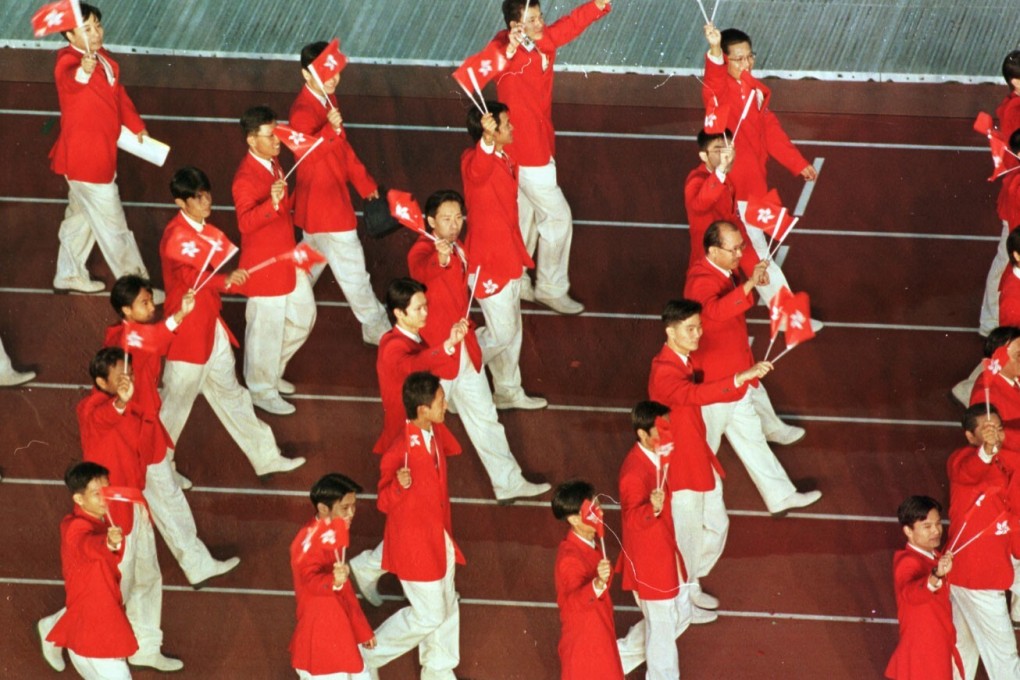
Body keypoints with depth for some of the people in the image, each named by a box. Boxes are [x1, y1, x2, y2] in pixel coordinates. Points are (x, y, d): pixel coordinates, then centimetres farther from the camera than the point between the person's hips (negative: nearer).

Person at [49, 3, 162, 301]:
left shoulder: (105, 60, 5)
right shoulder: (69, 61, -24)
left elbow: (119, 95, 20)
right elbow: (66, 80, -49)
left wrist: (136, 127, 15)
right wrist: (82, 72, -70)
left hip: (100, 153, 10)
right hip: (84, 158, -10)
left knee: (81, 216, 24)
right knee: (112, 224, -1)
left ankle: (69, 276, 40)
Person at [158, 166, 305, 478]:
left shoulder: (206, 231, 6)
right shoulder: (175, 236, -22)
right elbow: (191, 277, -35)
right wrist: (225, 280, -50)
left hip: (212, 326, 9)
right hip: (187, 331, -9)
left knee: (228, 392, 20)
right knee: (176, 402, 4)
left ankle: (265, 456, 30)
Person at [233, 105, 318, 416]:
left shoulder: (273, 163, 4)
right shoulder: (245, 178, -26)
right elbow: (245, 222, -37)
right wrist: (272, 203, -48)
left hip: (287, 258, 9)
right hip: (264, 264, -9)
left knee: (303, 315, 20)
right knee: (266, 328, 4)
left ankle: (271, 371, 39)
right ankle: (262, 390, 23)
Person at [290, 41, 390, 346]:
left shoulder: (328, 100, 7)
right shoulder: (303, 111, -24)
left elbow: (343, 147, 17)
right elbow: (305, 153, -37)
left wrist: (364, 183, 19)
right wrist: (330, 131, -51)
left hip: (334, 192, 10)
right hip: (322, 201, -10)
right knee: (351, 267, 0)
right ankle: (376, 329, 10)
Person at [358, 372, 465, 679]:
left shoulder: (436, 433, -4)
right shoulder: (400, 450, -28)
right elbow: (385, 503, -23)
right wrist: (399, 485, -39)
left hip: (438, 536, 8)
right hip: (413, 542, -8)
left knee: (446, 608, 19)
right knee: (428, 614, 1)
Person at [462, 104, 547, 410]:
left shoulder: (506, 159, 4)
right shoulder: (474, 160, -25)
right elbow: (477, 172, -53)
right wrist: (487, 140, -73)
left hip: (508, 255, 9)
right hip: (487, 258, -9)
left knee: (512, 329, 20)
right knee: (501, 332, -4)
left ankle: (508, 392, 35)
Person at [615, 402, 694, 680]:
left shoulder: (657, 458, 0)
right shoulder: (634, 471, -30)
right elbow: (632, 518, -35)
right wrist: (653, 509, -52)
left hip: (666, 552, 10)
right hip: (648, 560, -10)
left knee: (681, 614, 23)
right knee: (661, 625, 5)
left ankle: (623, 655, 40)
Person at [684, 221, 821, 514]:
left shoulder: (723, 273, 6)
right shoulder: (701, 281, -27)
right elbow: (715, 310, -51)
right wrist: (750, 284, -58)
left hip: (736, 380, 10)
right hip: (713, 383, -10)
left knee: (751, 437, 20)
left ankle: (780, 496, 31)